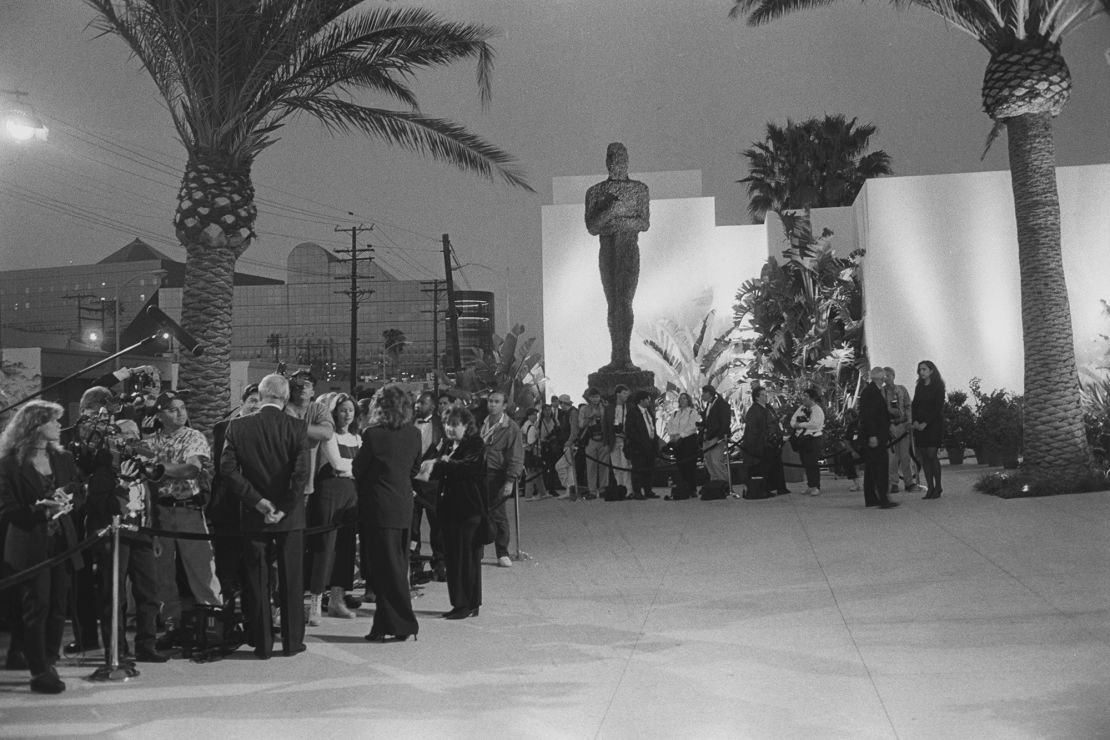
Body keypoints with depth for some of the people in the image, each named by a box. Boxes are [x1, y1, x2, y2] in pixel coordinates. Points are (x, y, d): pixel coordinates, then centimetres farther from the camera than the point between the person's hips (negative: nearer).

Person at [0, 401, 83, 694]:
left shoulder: (63, 459, 11)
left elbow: (78, 493, 13)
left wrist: (67, 502, -9)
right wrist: (41, 510, -21)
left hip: (62, 542, 5)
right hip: (29, 545, -5)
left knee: (58, 607, 5)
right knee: (36, 608, -2)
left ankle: (48, 664, 16)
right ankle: (39, 672, 5)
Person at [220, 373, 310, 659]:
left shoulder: (238, 428, -3)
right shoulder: (297, 427, -8)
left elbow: (228, 469, -8)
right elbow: (301, 474, -15)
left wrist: (257, 501, -6)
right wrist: (284, 508, -8)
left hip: (253, 517, 1)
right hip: (290, 517, -1)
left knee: (257, 582, 9)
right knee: (291, 581, 10)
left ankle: (263, 644, 13)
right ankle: (292, 641, 16)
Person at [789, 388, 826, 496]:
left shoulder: (817, 410, -10)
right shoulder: (801, 408, 14)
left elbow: (814, 424, -22)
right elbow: (793, 420, 12)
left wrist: (800, 425, -13)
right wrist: (795, 425, -11)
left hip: (813, 440, -8)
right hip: (802, 440, 8)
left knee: (813, 464, -8)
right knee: (806, 464, 11)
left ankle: (816, 487, -3)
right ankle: (810, 486, 19)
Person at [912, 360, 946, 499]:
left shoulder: (938, 387, -3)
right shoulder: (919, 387, 14)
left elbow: (938, 407, -9)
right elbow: (914, 405, 11)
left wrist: (925, 423, -15)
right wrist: (915, 421, -6)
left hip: (933, 424, -5)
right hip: (919, 425, 5)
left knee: (931, 455, -11)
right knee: (924, 456, 1)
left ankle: (938, 487, 1)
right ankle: (930, 488, 4)